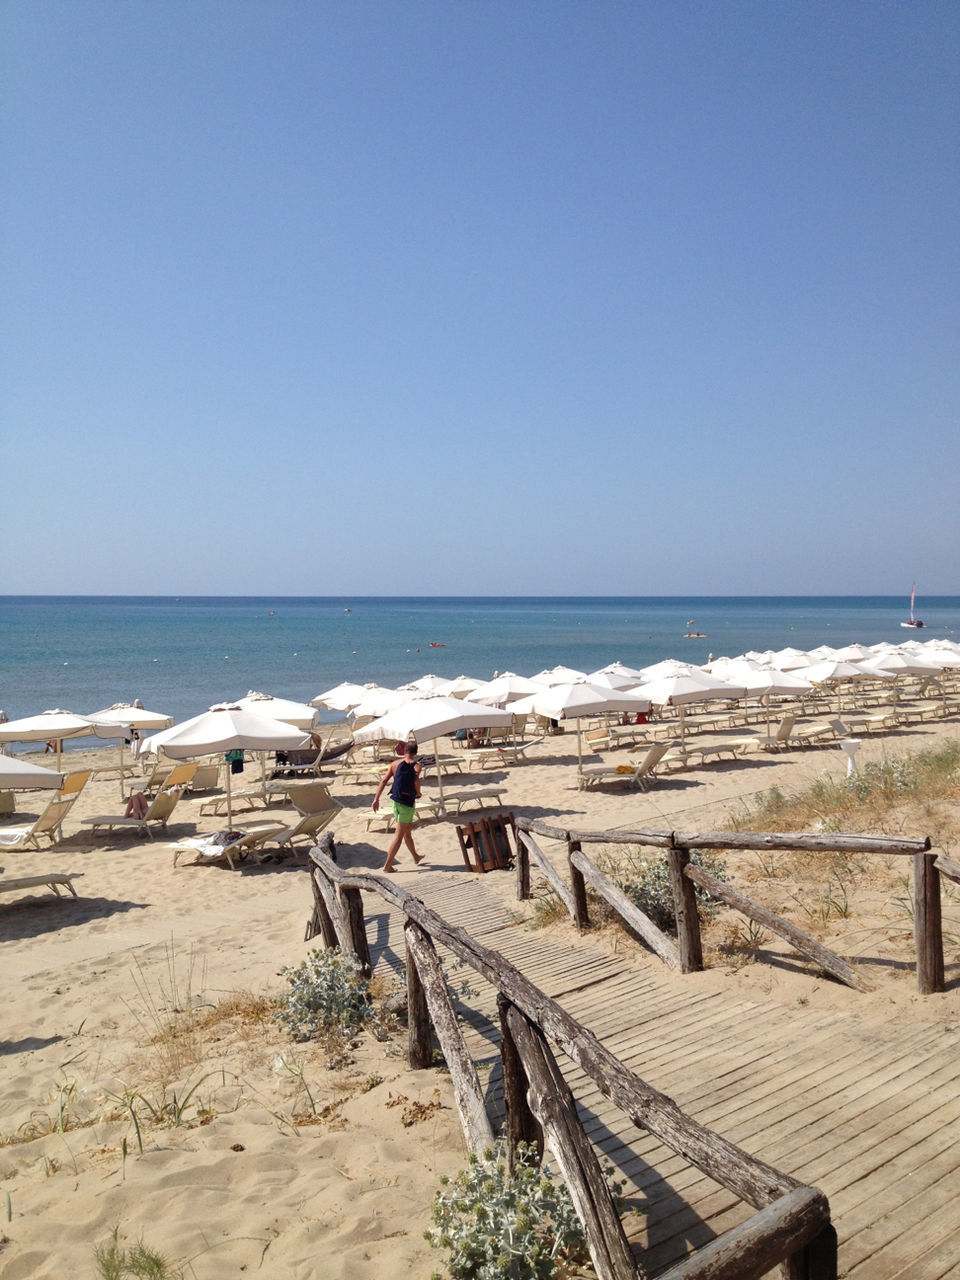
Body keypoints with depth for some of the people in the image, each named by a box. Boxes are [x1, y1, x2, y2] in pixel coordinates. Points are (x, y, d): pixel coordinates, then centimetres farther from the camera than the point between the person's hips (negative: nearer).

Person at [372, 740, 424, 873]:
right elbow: (416, 781, -22)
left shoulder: (396, 763, 4)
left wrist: (376, 799, -3)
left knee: (407, 831, 23)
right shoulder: (416, 765, -8)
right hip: (407, 802, -6)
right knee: (399, 835, 0)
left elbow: (384, 780, -3)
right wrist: (418, 794, -1)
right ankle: (387, 865, 0)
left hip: (395, 801, 6)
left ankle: (416, 857, 42)